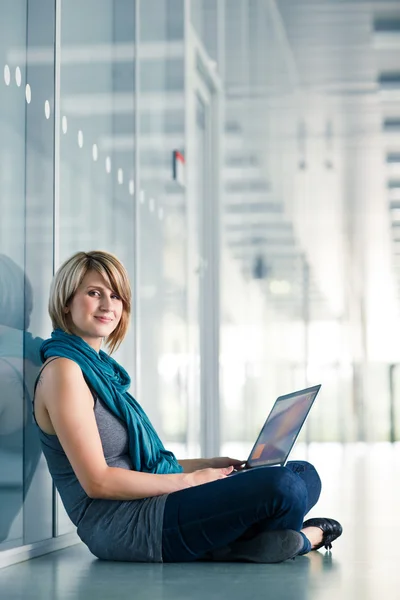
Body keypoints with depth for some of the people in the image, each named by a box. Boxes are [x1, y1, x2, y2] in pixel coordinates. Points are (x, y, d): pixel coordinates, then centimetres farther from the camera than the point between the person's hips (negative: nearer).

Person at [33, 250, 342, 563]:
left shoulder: (101, 367, 19)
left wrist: (212, 465, 13)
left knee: (304, 475, 5)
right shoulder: (63, 370, -10)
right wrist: (190, 480, -11)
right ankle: (299, 538, 8)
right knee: (282, 488, -23)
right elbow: (97, 481, -17)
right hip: (121, 528, -10)